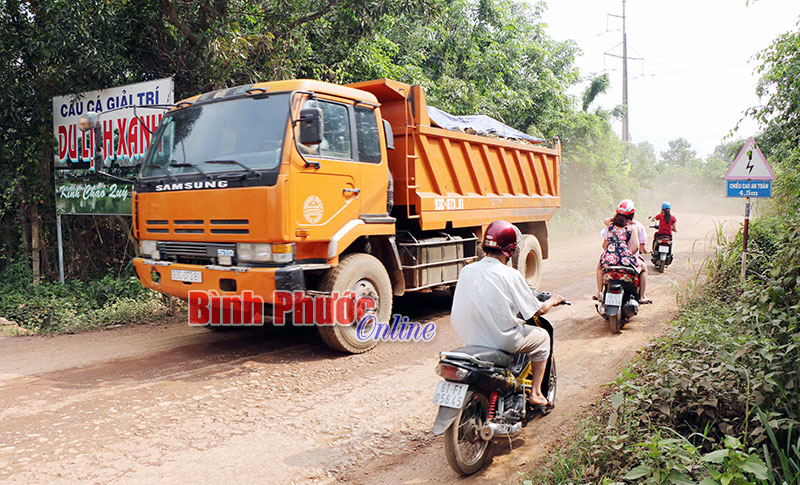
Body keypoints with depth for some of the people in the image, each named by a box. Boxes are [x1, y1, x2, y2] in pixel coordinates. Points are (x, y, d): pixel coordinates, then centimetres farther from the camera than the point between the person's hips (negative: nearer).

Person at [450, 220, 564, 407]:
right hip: (505, 340, -6)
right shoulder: (510, 275, -18)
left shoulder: (466, 270, -3)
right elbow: (538, 310, -8)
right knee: (543, 336, 21)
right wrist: (552, 301, 14)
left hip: (471, 338, 6)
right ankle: (536, 393, 25)